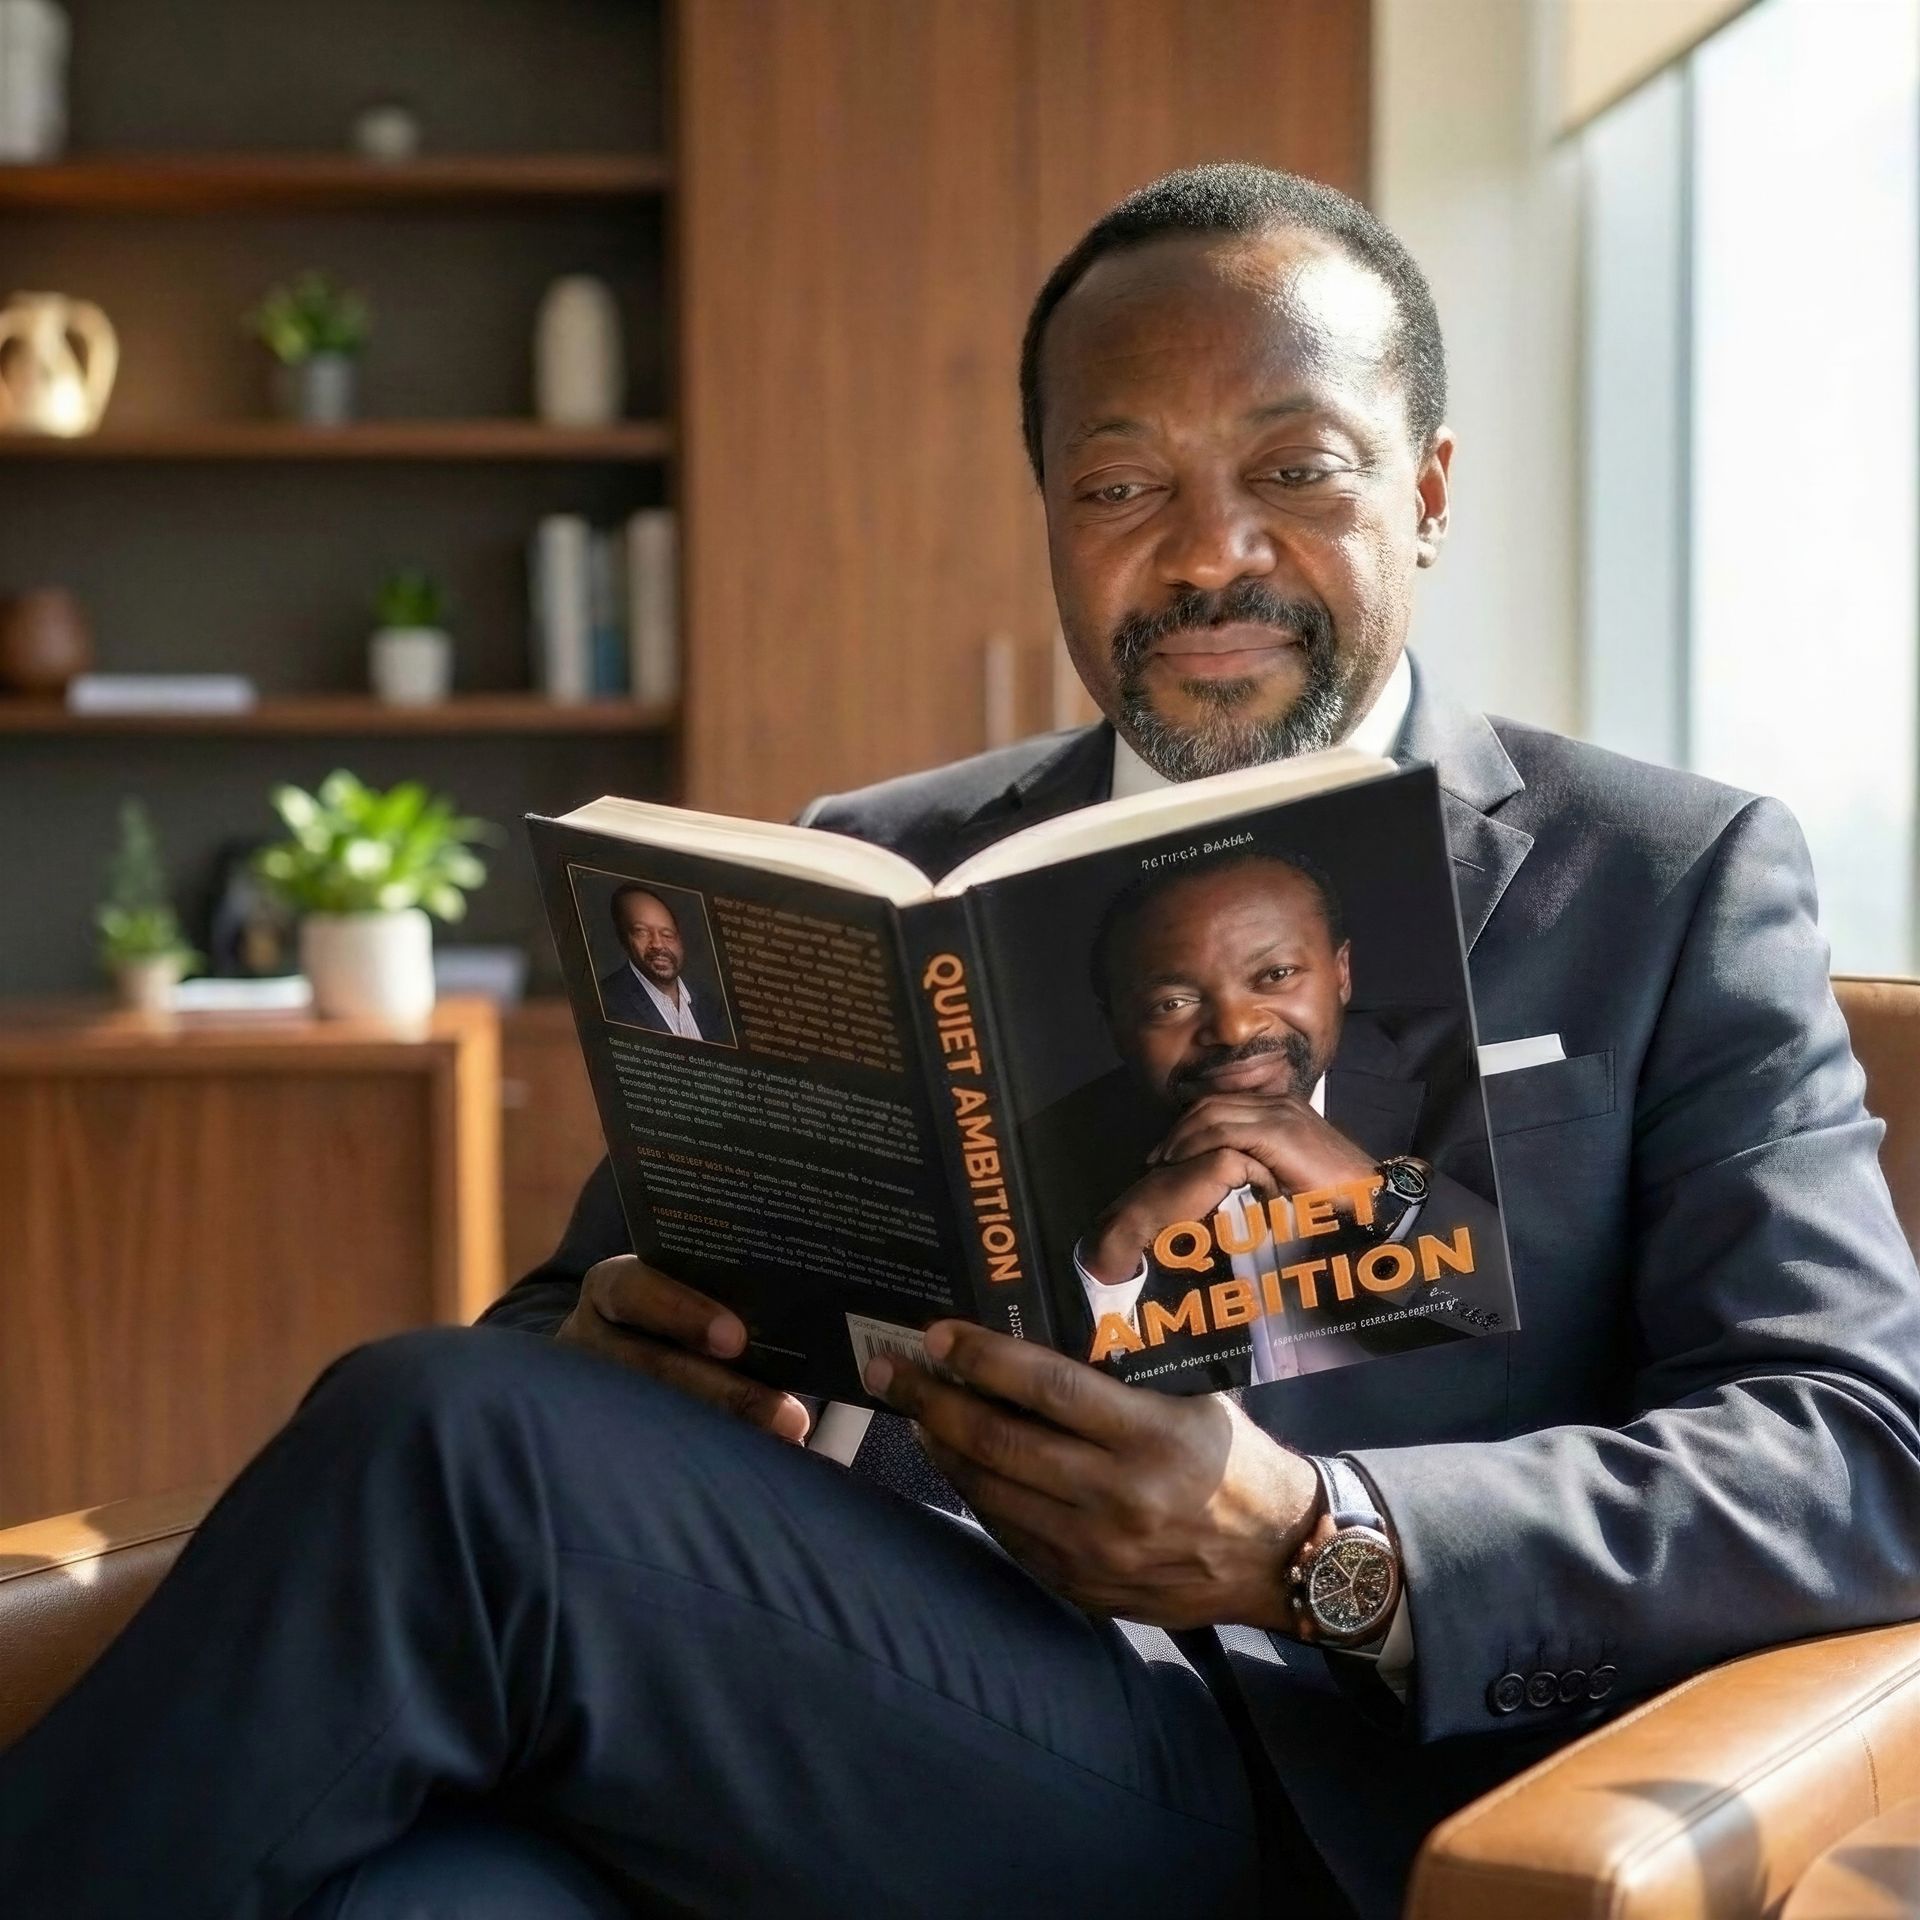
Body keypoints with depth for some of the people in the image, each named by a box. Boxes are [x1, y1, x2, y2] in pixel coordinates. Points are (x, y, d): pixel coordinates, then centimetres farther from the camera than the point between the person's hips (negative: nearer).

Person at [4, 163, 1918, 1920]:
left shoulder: (1679, 883, 9)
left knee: (443, 1446, -26)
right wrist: (612, 1343, -7)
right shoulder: (876, 875, 19)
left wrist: (1310, 1543, -18)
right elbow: (586, 1298, 20)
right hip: (822, 1754, 3)